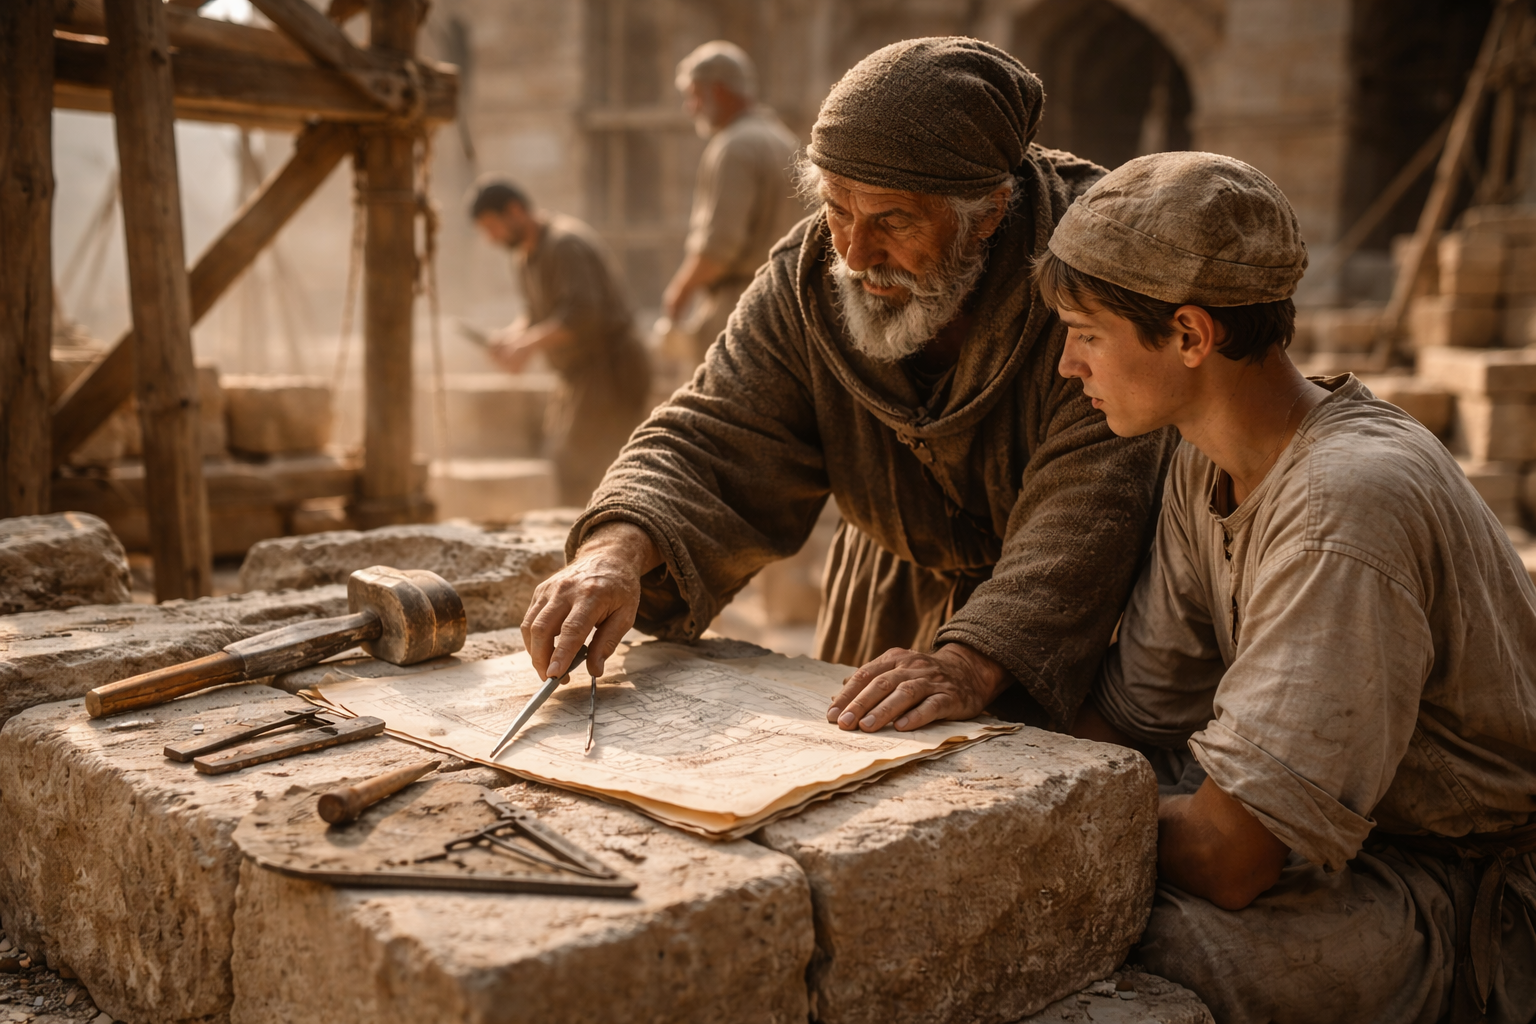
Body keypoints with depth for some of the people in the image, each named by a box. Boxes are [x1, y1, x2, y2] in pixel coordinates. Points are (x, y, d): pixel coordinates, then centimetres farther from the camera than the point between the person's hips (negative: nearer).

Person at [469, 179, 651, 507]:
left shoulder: (564, 243, -17)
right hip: (583, 375, 11)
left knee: (575, 474, -14)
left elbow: (582, 312, -29)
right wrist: (511, 335, 0)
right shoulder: (528, 253, 13)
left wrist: (527, 345, -24)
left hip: (612, 372, -11)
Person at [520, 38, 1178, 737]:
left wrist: (973, 662, -46)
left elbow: (1091, 503, -32)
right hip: (891, 604, 3)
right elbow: (713, 443, -11)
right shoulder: (808, 274, -9)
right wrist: (620, 548, -32)